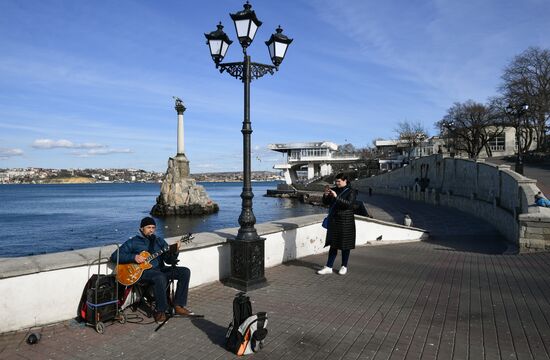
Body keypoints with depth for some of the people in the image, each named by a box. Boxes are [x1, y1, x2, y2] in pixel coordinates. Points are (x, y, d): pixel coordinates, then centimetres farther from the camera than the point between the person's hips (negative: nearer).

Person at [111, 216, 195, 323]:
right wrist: (134, 257, -16)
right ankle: (160, 311, -18)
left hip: (160, 269, 5)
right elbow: (114, 256, -3)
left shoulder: (159, 241, 16)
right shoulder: (133, 242, 4)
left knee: (185, 272, -14)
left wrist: (174, 252, -13)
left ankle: (178, 306, -10)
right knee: (160, 278, -38)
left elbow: (169, 260, 9)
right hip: (143, 271, -5)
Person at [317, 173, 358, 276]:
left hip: (345, 222, -4)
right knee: (333, 244, 6)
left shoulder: (351, 191, -6)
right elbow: (325, 202, 9)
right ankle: (329, 267, 7)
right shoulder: (334, 190, 8)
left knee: (345, 244, 5)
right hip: (333, 221, 4)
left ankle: (344, 266, 20)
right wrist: (326, 195, -11)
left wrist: (336, 197, -27)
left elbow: (349, 204, -21)